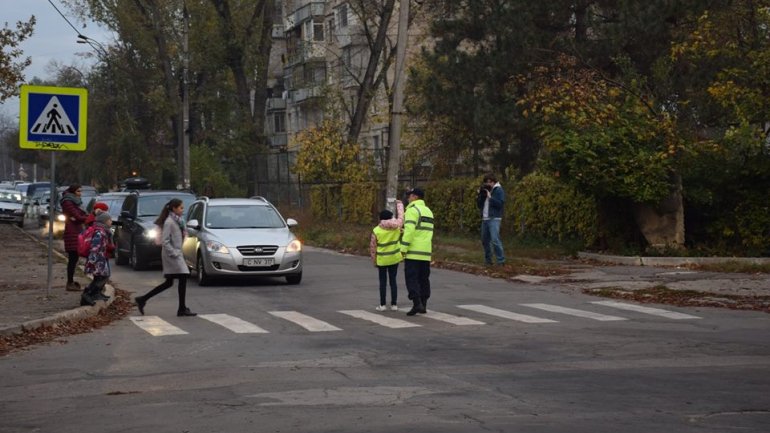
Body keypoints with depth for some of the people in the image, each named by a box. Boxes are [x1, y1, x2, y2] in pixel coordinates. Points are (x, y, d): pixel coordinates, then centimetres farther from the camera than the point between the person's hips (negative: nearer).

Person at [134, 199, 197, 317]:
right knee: (183, 277, -8)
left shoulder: (178, 221, 14)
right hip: (171, 254, -10)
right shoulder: (169, 222, -14)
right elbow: (164, 241, -19)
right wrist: (173, 253, -18)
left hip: (176, 253, 10)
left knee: (168, 283, 10)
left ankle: (142, 299, 15)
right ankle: (182, 309, -3)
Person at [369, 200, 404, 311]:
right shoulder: (396, 226, -7)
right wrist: (399, 204, 28)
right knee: (393, 280, 8)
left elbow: (372, 247, -6)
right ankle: (394, 304, 7)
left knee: (383, 281, 4)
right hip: (394, 258, 2)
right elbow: (401, 217, 13)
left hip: (382, 260, -2)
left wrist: (374, 261, 6)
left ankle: (382, 305, 4)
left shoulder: (376, 231, -10)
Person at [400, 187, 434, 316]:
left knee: (411, 278, -6)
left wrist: (403, 248, -17)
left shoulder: (412, 210, -9)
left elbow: (409, 231, -19)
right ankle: (423, 305, 12)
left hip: (413, 252, -8)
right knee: (424, 278, 11)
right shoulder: (428, 211, 19)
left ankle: (417, 303, -16)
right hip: (426, 252, 8)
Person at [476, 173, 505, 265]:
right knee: (485, 240, 10)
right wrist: (480, 195, 1)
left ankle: (501, 260, -15)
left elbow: (500, 203, -16)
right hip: (485, 219, 7)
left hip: (494, 219, -7)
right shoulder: (485, 190, 17)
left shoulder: (499, 190, -3)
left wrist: (490, 197, -16)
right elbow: (479, 205, 16)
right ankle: (487, 260, 19)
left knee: (495, 240, -17)